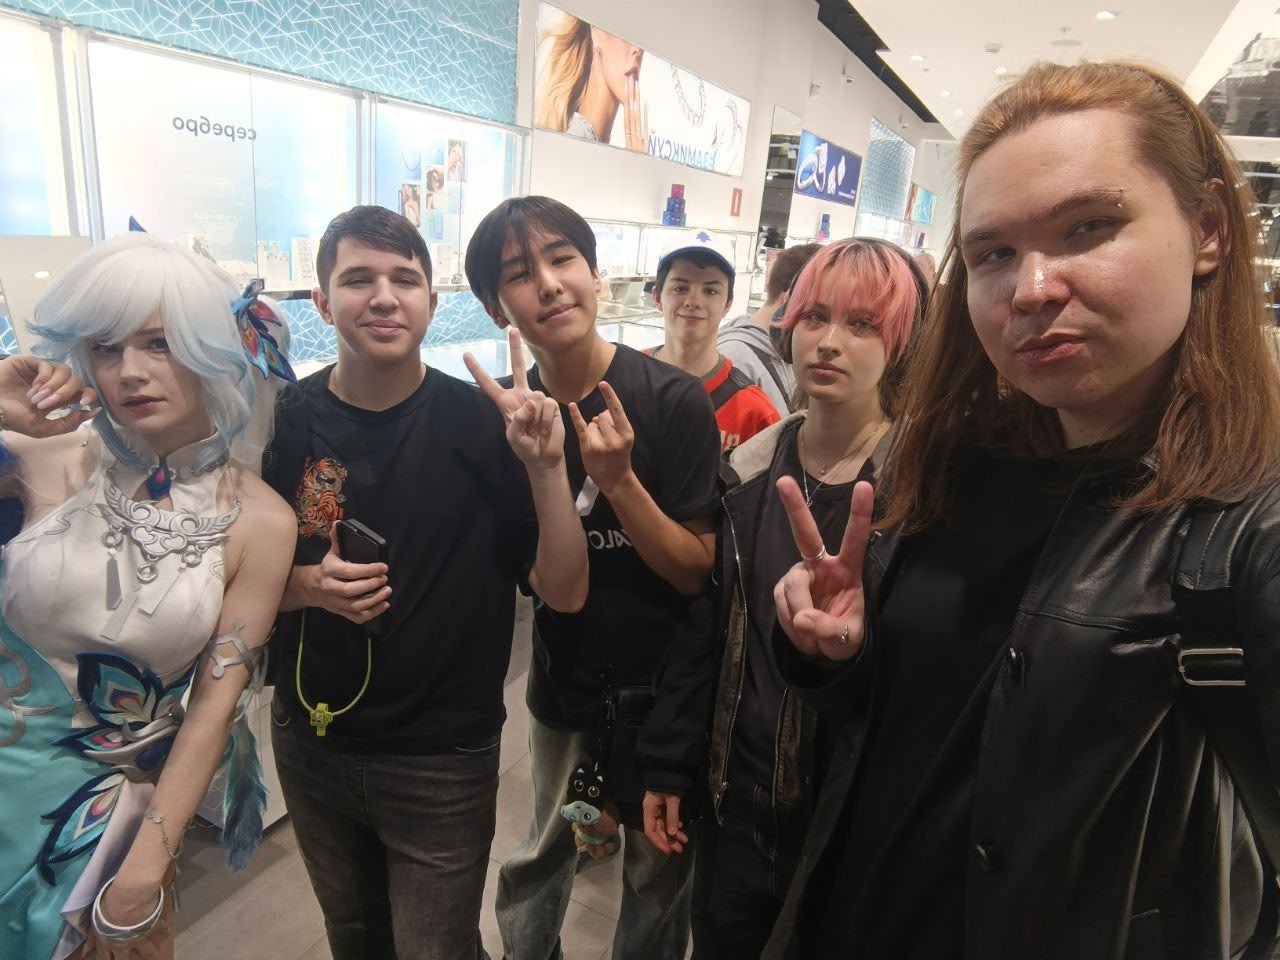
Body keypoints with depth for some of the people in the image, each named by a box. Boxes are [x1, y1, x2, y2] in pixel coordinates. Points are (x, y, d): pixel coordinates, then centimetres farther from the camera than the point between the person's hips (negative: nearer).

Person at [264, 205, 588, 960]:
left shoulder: (482, 423, -16)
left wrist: (547, 467, -30)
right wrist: (309, 585, -18)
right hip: (310, 743, 3)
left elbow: (565, 593, -16)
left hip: (442, 759, -2)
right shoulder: (281, 423, -10)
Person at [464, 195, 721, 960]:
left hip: (666, 688, -3)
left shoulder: (673, 400, -19)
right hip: (564, 678, 4)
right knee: (543, 853, 25)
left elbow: (695, 571, -16)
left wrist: (618, 478, -30)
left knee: (657, 875, 17)